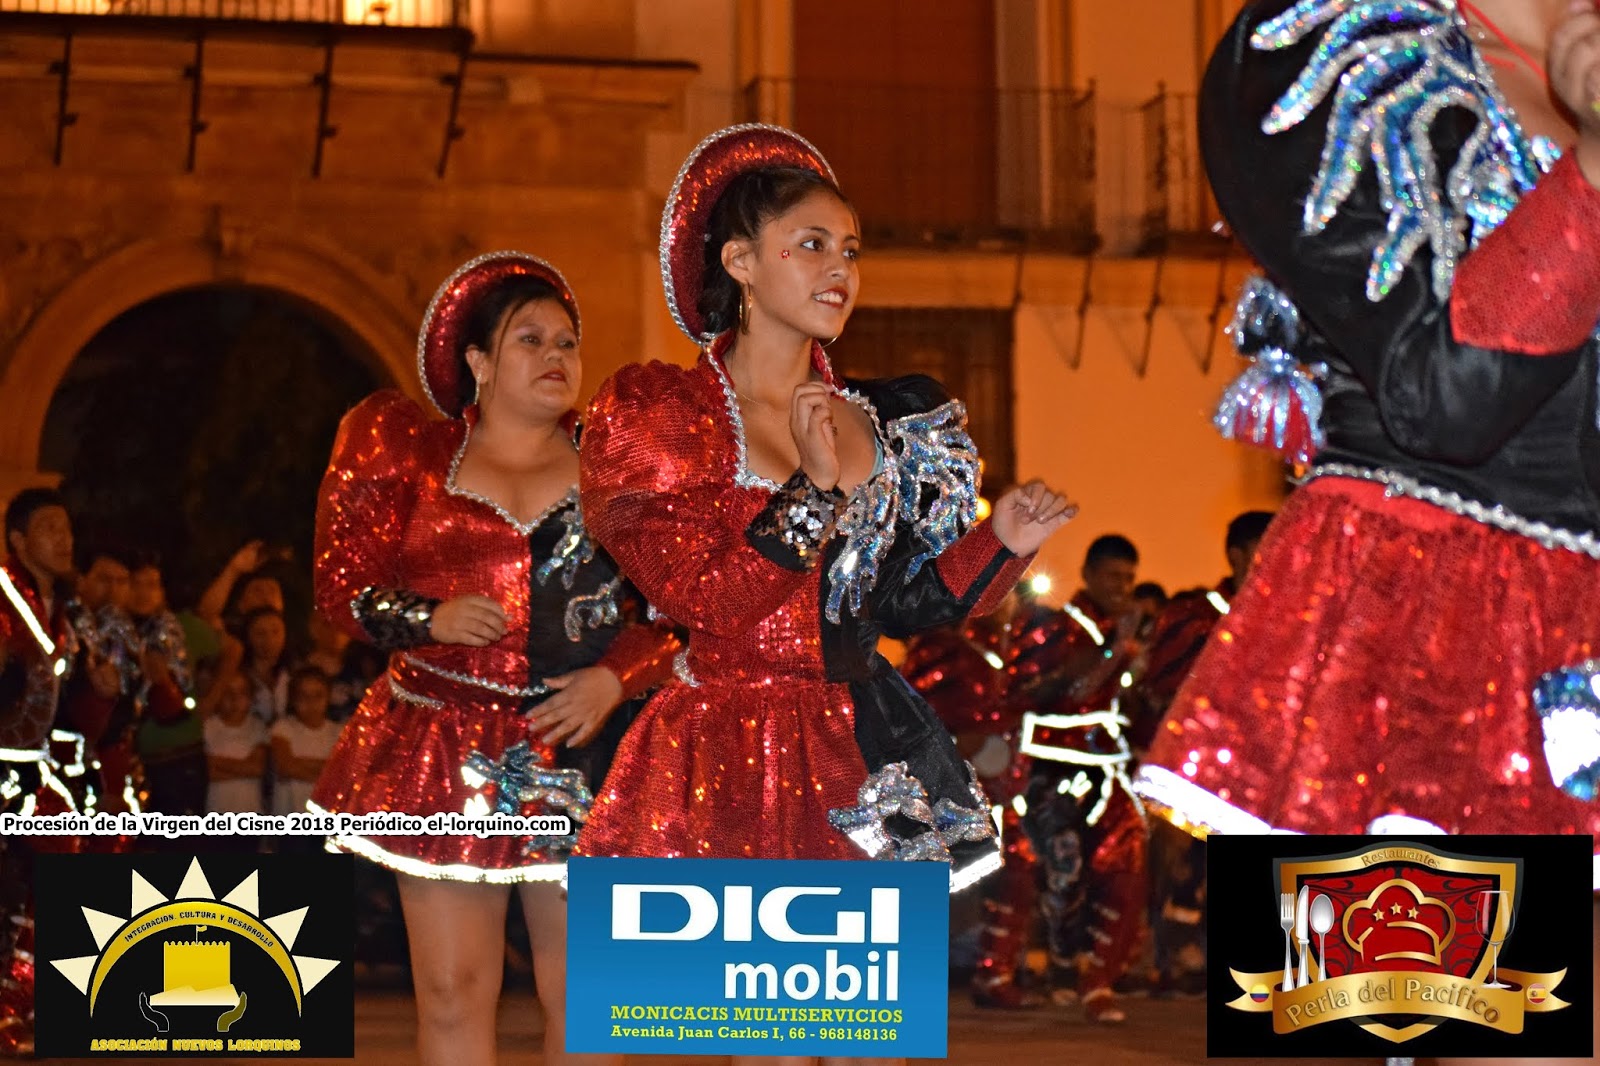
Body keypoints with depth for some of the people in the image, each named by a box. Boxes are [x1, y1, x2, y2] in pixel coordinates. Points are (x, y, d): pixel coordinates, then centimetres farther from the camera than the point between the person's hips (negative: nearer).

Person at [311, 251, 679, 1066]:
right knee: (452, 993, -1)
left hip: (582, 751, 0)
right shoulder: (414, 457, 8)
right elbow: (343, 586, 6)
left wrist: (615, 678, -11)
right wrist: (431, 617, -11)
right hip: (445, 748, 0)